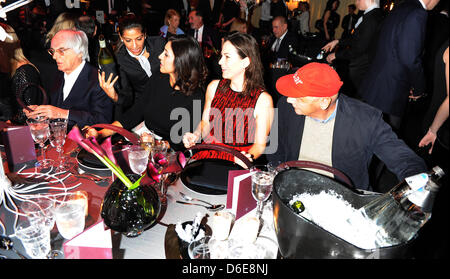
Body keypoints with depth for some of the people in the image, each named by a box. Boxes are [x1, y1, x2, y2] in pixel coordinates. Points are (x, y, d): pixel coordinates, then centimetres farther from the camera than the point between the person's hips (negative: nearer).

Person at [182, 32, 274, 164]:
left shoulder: (263, 100, -11)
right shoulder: (214, 86, 4)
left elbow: (259, 144, -7)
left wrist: (248, 157, -26)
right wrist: (196, 135, -4)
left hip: (237, 162, -3)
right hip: (209, 154, 4)